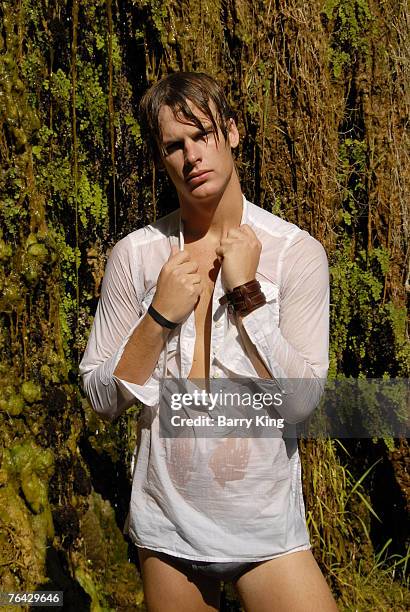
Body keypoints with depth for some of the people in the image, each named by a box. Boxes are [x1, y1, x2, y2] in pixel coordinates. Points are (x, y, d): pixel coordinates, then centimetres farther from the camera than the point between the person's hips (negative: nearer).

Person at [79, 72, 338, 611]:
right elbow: (101, 398, -2)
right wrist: (161, 315, -15)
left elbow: (301, 401, -14)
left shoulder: (297, 252, -8)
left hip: (267, 528, -1)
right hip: (167, 526, 2)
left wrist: (247, 293, -18)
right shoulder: (136, 254, -3)